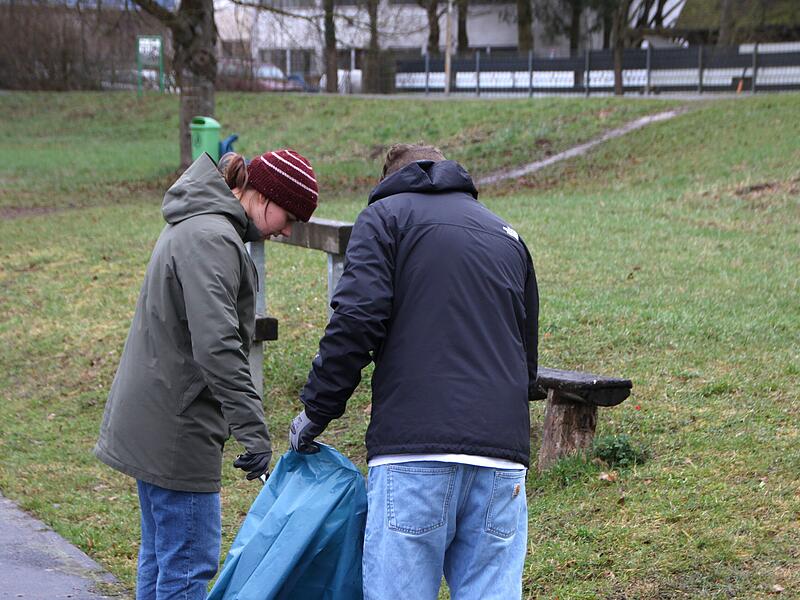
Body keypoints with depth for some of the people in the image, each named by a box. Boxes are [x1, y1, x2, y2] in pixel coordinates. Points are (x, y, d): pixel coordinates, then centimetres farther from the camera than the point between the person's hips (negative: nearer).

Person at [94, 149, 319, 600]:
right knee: (190, 562, -5)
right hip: (176, 429, -11)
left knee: (159, 554, 18)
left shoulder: (197, 225, 15)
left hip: (149, 423, 11)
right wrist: (254, 430, -28)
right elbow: (216, 346, -28)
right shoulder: (213, 239, -19)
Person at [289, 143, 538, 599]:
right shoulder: (507, 235, 26)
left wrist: (316, 410, 2)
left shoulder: (386, 215, 9)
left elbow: (357, 321, -6)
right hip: (503, 452, 5)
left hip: (414, 447, -5)